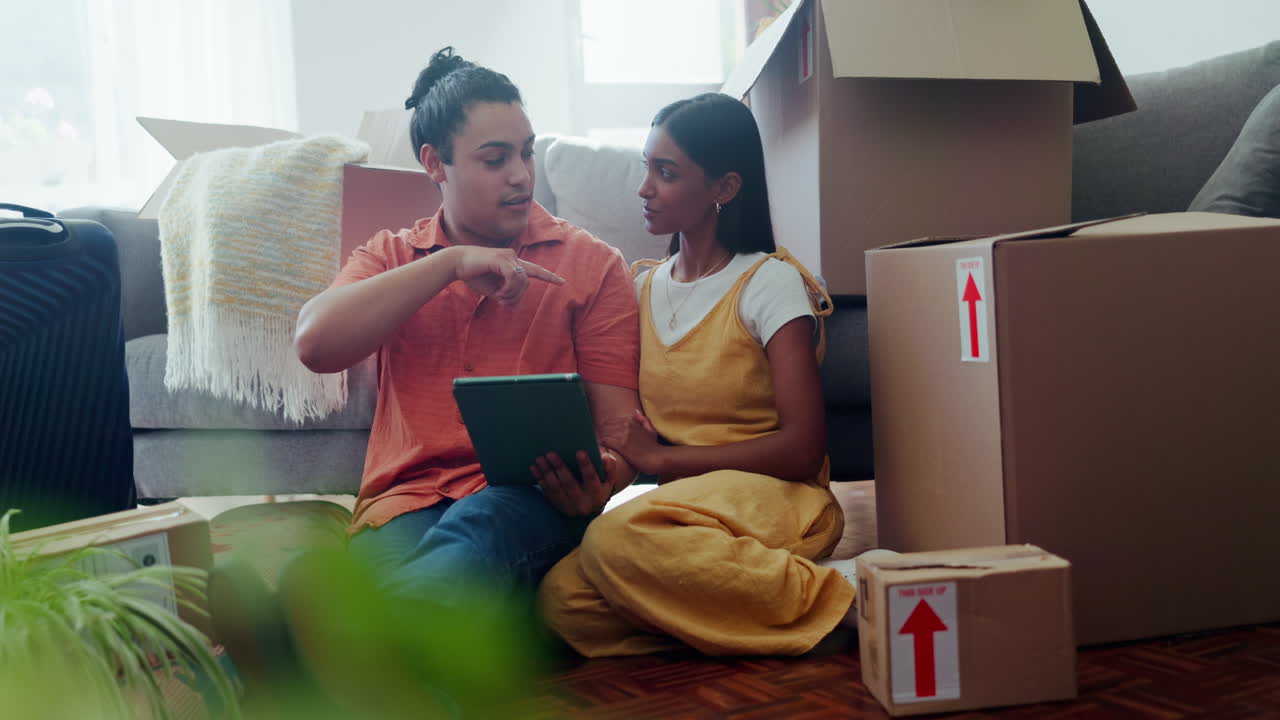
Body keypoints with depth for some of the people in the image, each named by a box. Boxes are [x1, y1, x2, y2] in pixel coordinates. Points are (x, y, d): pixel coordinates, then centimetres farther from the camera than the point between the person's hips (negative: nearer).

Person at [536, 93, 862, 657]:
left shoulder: (769, 282, -3)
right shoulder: (642, 287, 15)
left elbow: (803, 448, -12)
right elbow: (629, 432, 14)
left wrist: (662, 458, -11)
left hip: (770, 497, -4)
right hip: (675, 501, 5)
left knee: (617, 539, -36)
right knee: (561, 600, -27)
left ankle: (831, 597, -22)